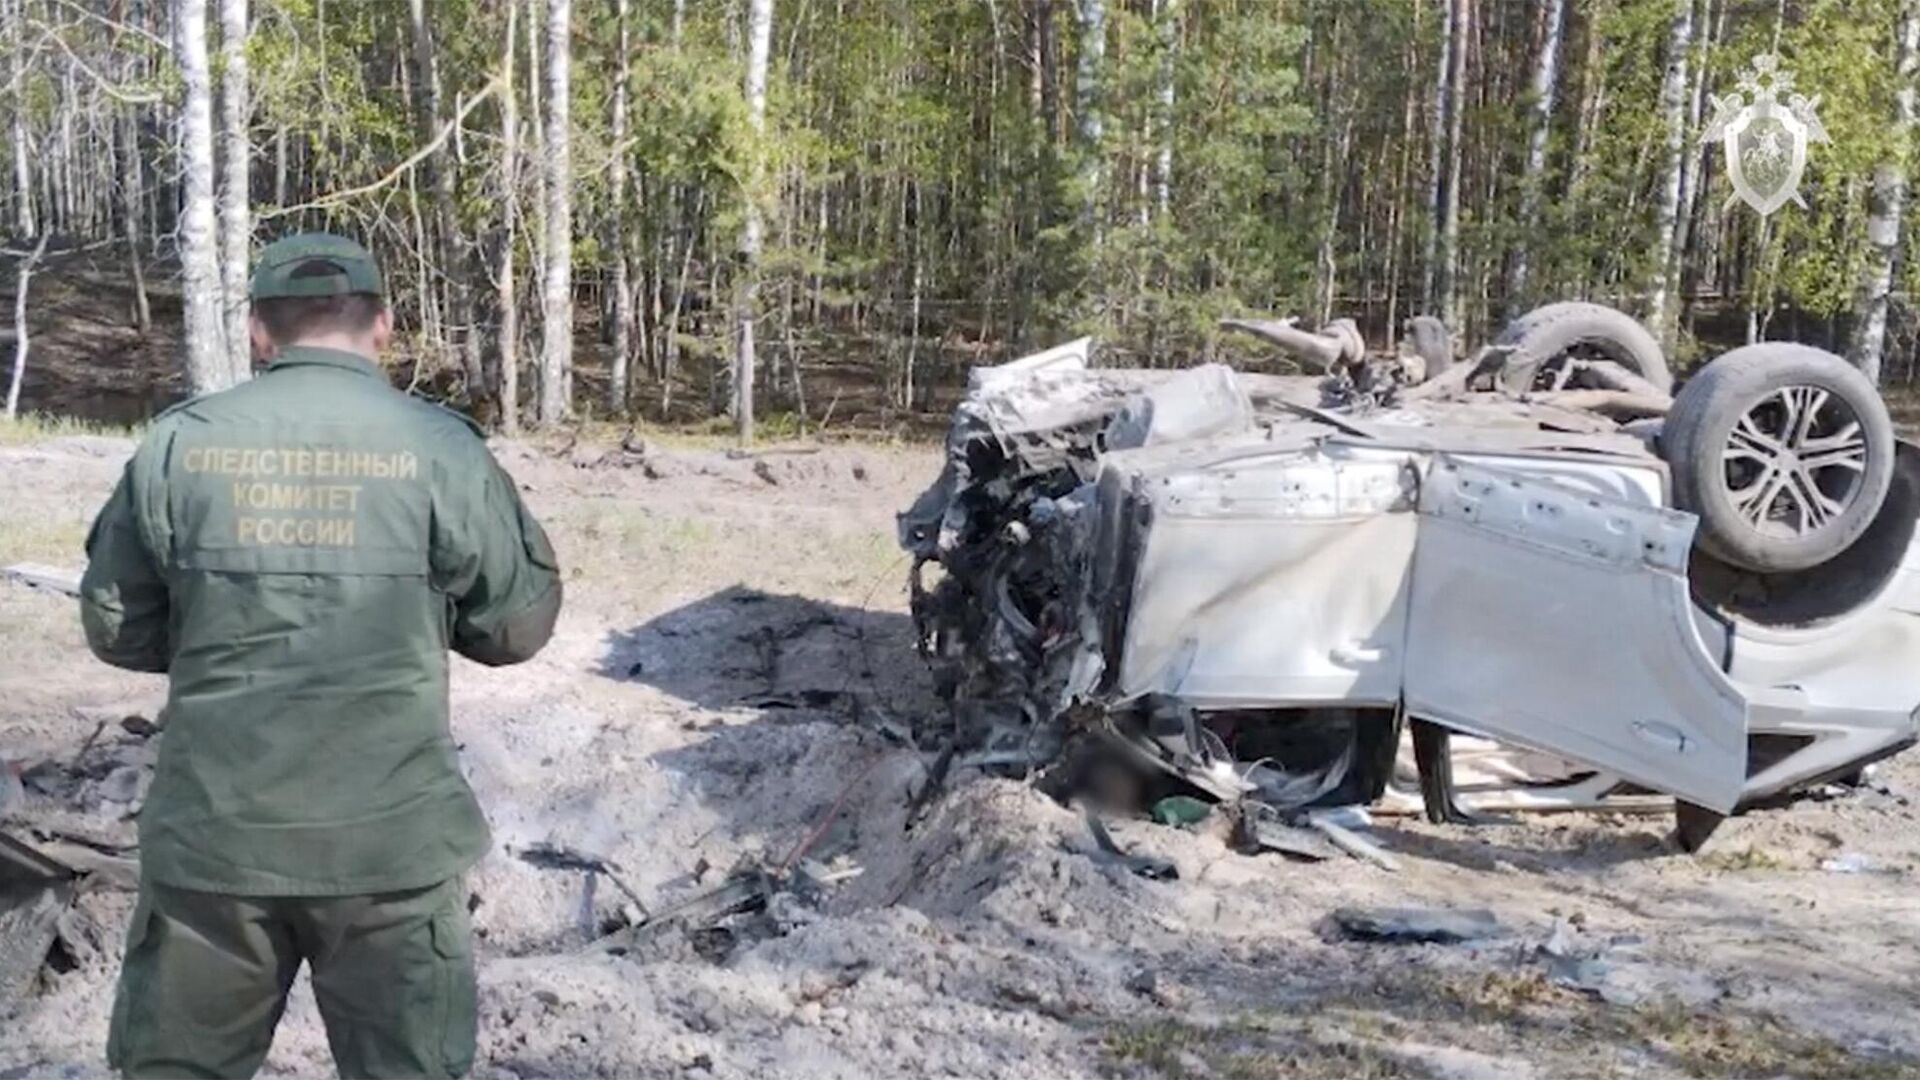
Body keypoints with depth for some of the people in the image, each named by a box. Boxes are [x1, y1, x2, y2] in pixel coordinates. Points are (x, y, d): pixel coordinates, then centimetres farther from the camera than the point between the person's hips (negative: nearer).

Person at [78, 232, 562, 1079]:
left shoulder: (179, 444, -2)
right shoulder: (440, 448, -8)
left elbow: (115, 628, 7)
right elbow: (521, 624, 0)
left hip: (211, 833, 2)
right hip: (390, 840, -1)